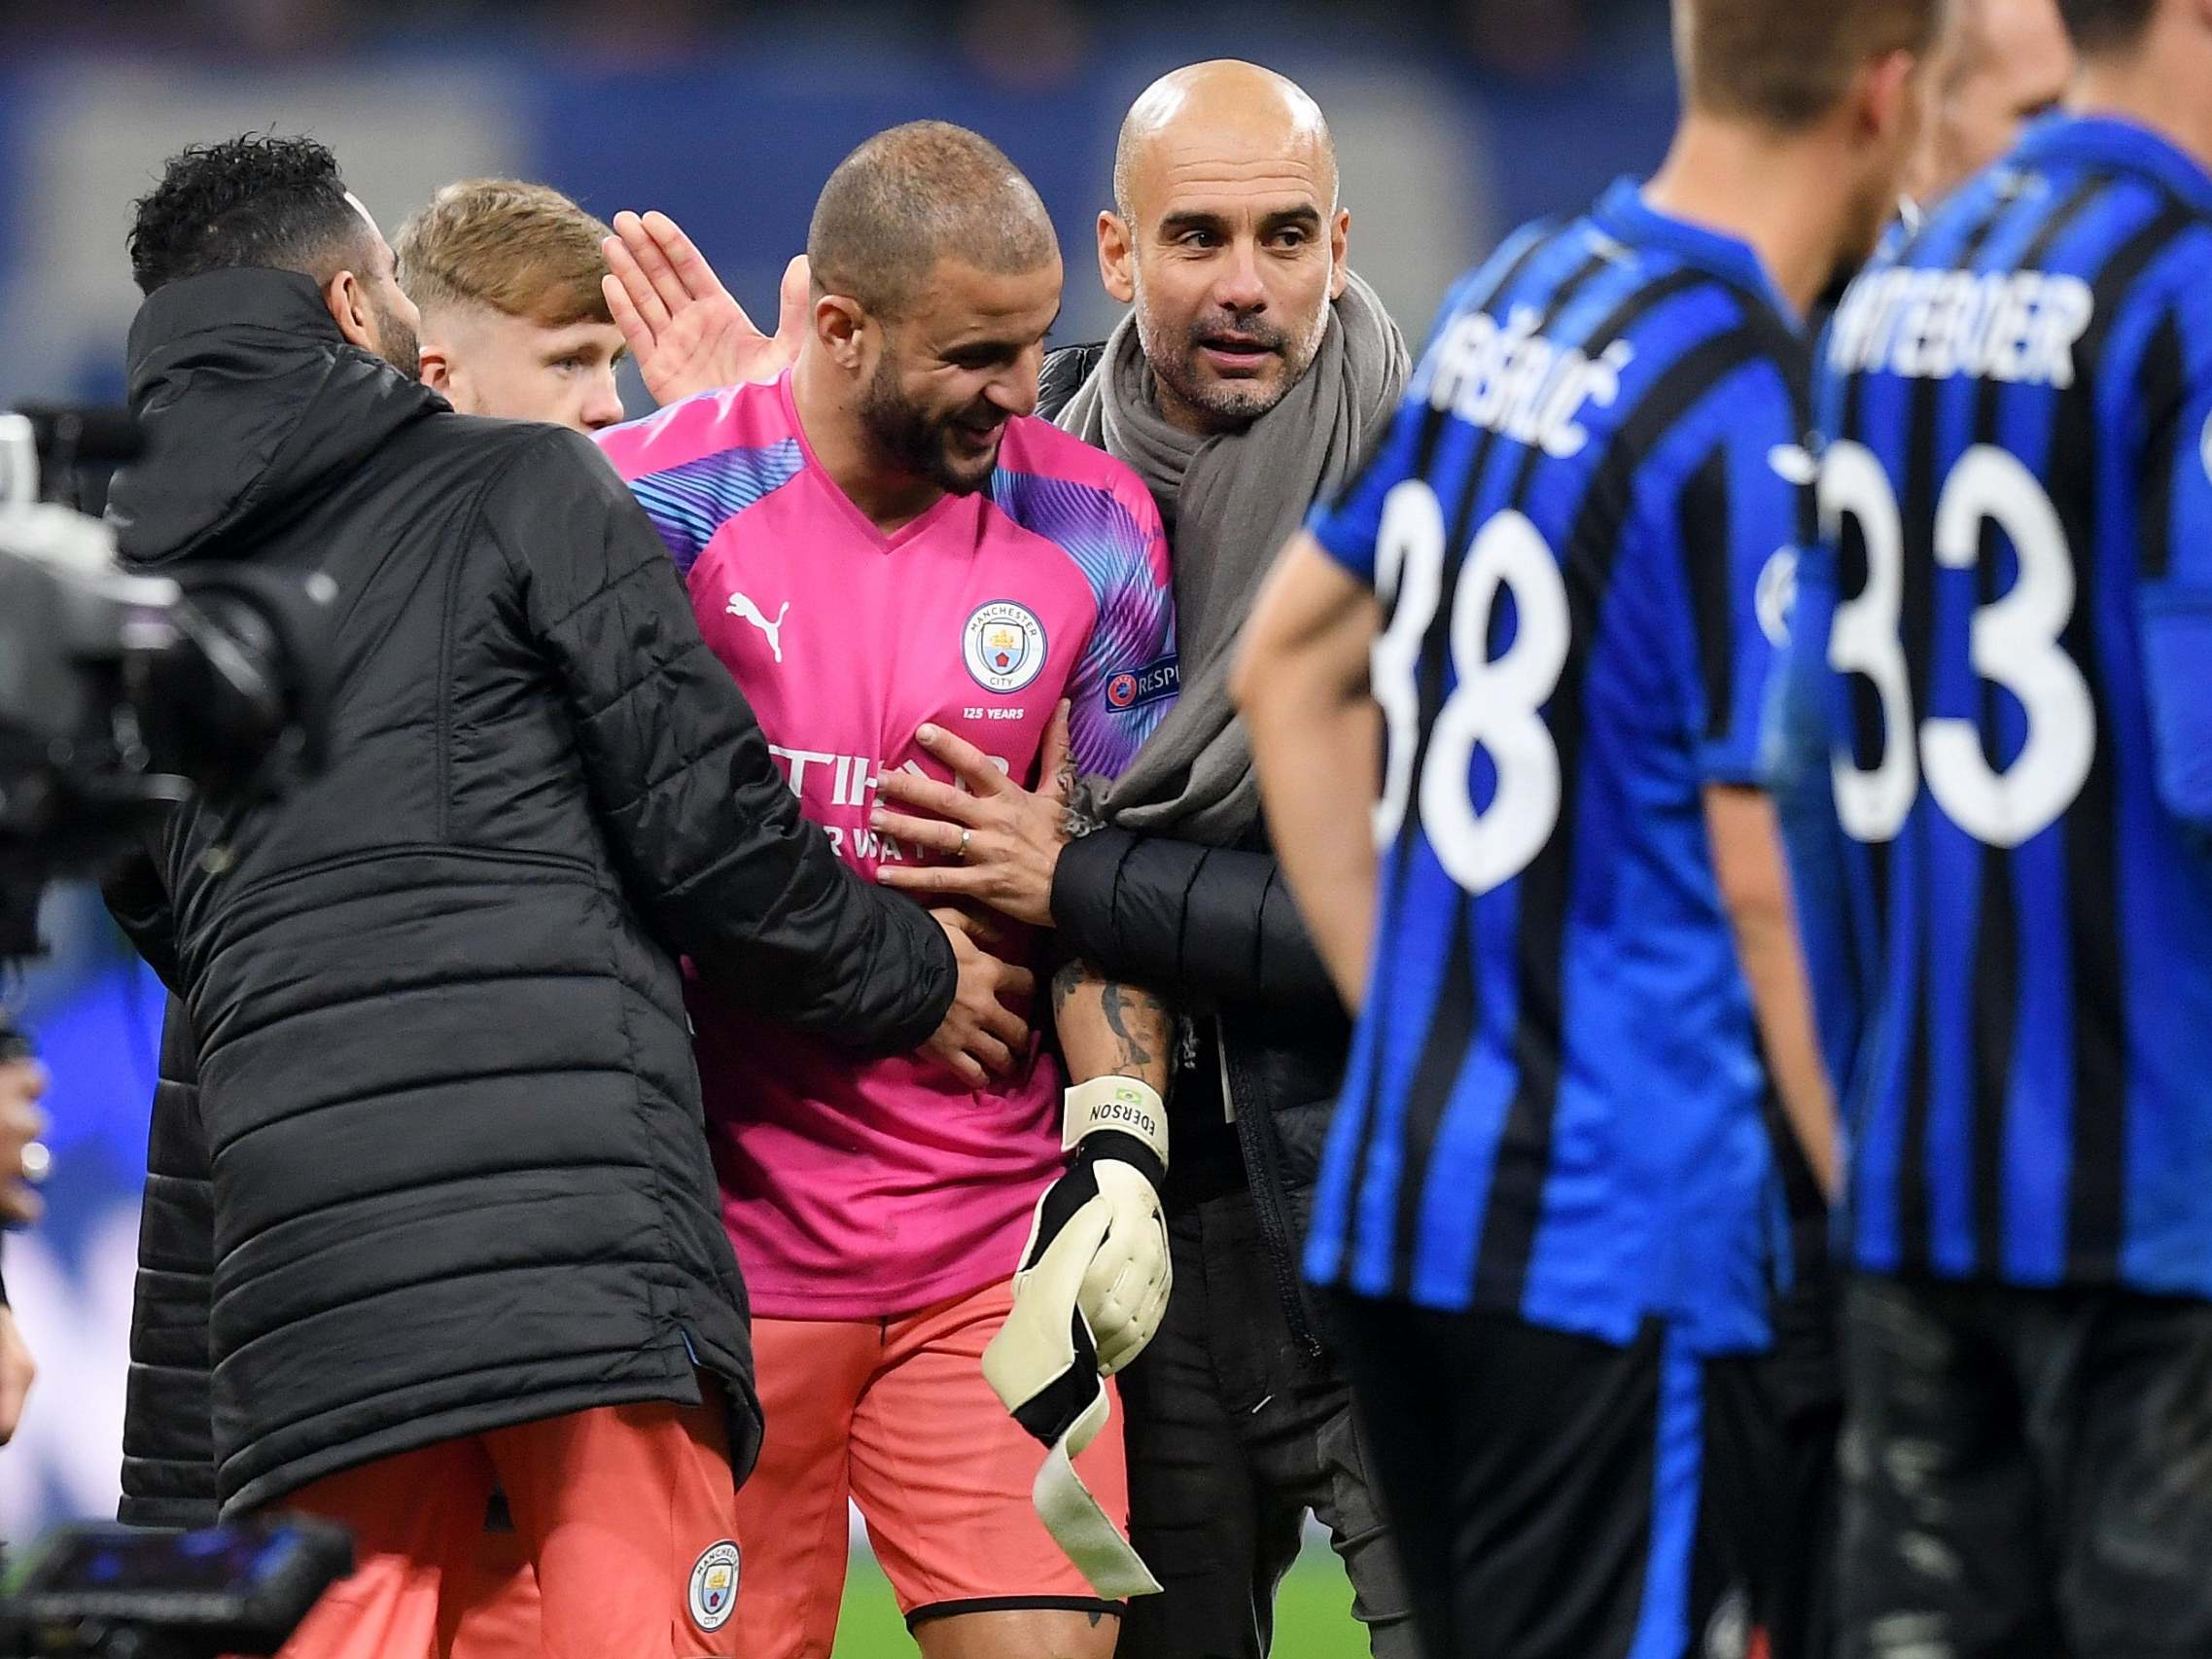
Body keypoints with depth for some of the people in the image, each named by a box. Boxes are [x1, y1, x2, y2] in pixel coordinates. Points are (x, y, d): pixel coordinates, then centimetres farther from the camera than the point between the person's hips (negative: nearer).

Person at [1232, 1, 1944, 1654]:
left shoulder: (1513, 299, 10)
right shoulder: (1751, 416, -15)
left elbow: (1287, 664, 19)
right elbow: (1768, 873, -16)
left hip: (1400, 1193, 8)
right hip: (1624, 1239, -8)